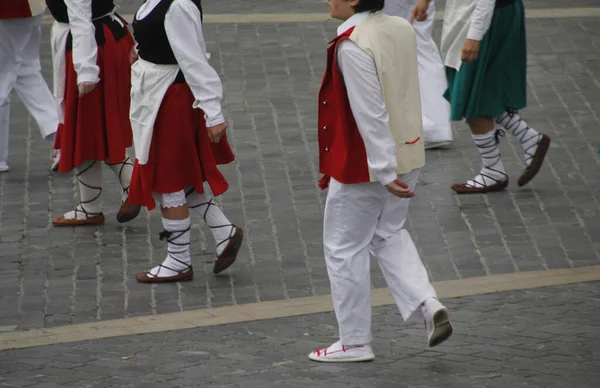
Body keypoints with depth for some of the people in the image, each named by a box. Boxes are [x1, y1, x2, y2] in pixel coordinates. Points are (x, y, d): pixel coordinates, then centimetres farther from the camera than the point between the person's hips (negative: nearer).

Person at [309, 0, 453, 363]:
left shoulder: (352, 47, -24)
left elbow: (370, 114, -24)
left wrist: (386, 172, -22)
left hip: (363, 167, -8)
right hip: (408, 155, 8)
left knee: (345, 249, 8)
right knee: (388, 235, 25)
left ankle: (355, 342, 16)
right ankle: (428, 304, 8)